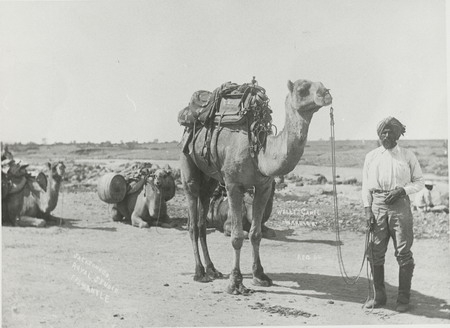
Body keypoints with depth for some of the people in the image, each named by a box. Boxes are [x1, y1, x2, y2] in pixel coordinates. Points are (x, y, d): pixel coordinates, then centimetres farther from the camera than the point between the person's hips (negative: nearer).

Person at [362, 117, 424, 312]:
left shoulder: (407, 156, 6)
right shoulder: (371, 157, 11)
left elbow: (419, 181, 9)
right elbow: (366, 185, 11)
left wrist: (402, 190, -9)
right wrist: (367, 208, 0)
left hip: (400, 205, -2)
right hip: (377, 204, 2)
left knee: (403, 253, -2)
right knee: (375, 253, 3)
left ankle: (403, 298, 7)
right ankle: (379, 296, 15)